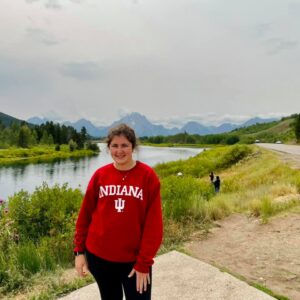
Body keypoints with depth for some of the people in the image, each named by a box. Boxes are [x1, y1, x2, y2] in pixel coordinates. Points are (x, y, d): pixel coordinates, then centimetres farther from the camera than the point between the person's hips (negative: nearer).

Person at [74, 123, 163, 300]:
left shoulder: (148, 176, -11)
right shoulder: (100, 175, -3)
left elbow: (154, 224, -11)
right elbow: (85, 214, 3)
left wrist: (144, 262, -12)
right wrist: (79, 250, 3)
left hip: (134, 259, -2)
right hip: (99, 256, 3)